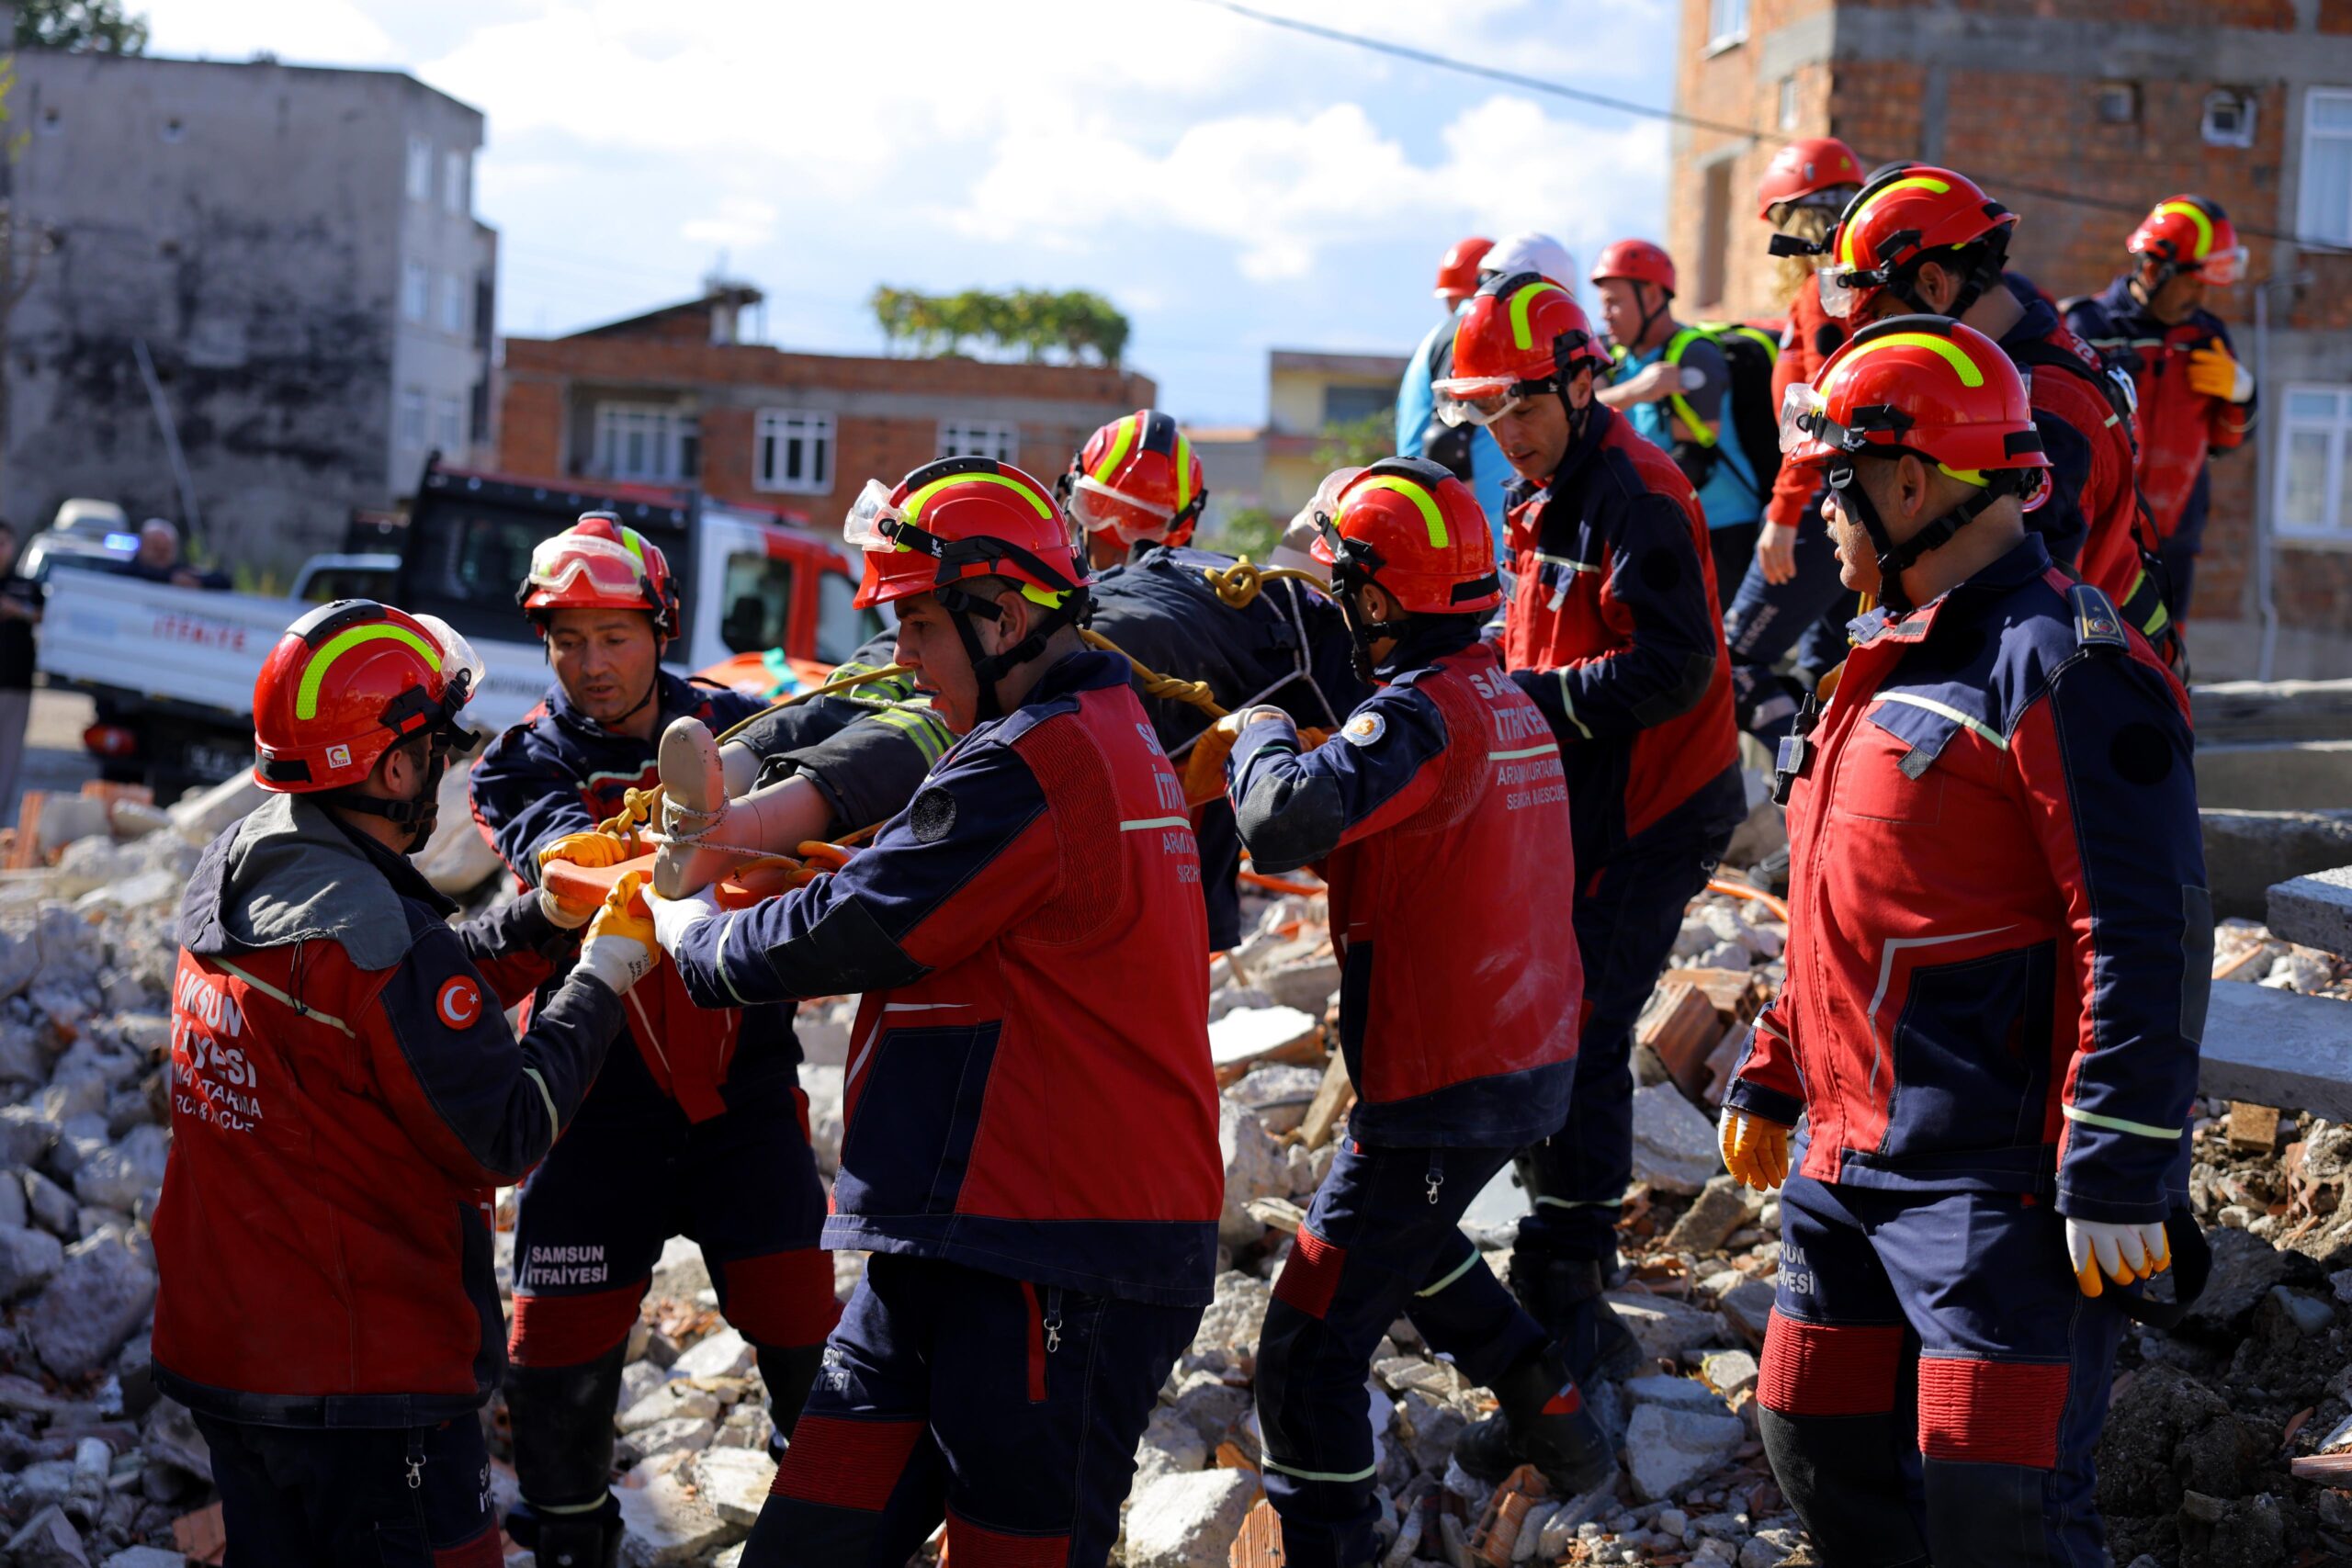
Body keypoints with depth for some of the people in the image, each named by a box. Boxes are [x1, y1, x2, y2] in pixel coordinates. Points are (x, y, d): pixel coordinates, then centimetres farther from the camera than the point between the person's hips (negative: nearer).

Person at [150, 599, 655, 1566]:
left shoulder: (228, 871, 4)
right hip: (359, 1375, -9)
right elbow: (507, 1138, -18)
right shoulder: (372, 933, -24)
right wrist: (601, 976, -9)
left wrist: (551, 918, 6)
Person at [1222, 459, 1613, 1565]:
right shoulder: (1511, 699, 9)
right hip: (1533, 1058, 10)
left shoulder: (1422, 713, -20)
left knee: (1309, 1355, -3)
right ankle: (1551, 1417, 36)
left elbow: (1288, 822, -34)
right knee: (1407, 1234, 36)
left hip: (1442, 1089, -10)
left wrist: (1259, 734, -14)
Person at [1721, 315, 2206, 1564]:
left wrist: (2116, 1178, -23)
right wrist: (1772, 1075, 26)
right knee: (1822, 1450, 15)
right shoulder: (1896, 659, 17)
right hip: (1849, 1164, 10)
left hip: (1994, 1181, -10)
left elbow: (2143, 941, -20)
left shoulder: (2063, 667, -15)